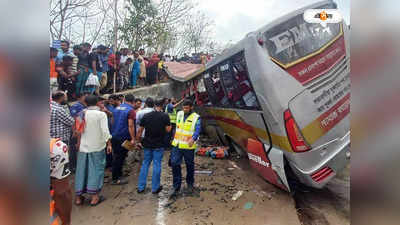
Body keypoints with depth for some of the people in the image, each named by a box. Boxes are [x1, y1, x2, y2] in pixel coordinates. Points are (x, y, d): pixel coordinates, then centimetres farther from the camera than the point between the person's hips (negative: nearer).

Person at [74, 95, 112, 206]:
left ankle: (78, 197, 22)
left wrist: (78, 143, 19)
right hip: (97, 147, -4)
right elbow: (105, 131, -15)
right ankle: (94, 197, 10)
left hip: (83, 147, 4)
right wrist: (109, 144, -5)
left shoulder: (82, 114, 3)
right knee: (96, 169, 6)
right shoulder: (101, 114, -10)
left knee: (82, 170, 12)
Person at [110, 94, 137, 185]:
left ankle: (118, 175, 29)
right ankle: (115, 179, 8)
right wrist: (133, 138, -17)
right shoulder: (131, 110, -13)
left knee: (116, 156, 16)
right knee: (120, 157, 1)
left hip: (114, 136, 8)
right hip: (123, 137, -7)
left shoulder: (117, 108, 11)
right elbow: (130, 125, -19)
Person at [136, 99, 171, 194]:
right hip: (159, 145, -3)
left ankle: (141, 187, 19)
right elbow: (168, 130, -8)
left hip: (147, 144, 3)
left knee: (145, 164, 14)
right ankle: (155, 188, 15)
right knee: (157, 165, 6)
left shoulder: (146, 116, 0)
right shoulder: (165, 116, -9)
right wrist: (169, 125, 11)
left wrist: (138, 140, 14)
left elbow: (140, 130, 3)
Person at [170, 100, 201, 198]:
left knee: (190, 165, 12)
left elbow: (197, 130, -21)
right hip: (177, 145, 4)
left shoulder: (196, 118, -9)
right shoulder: (179, 114, 5)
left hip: (188, 146, -3)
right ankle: (176, 187, 10)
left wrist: (193, 139, -40)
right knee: (175, 164, -2)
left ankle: (190, 184, 35)